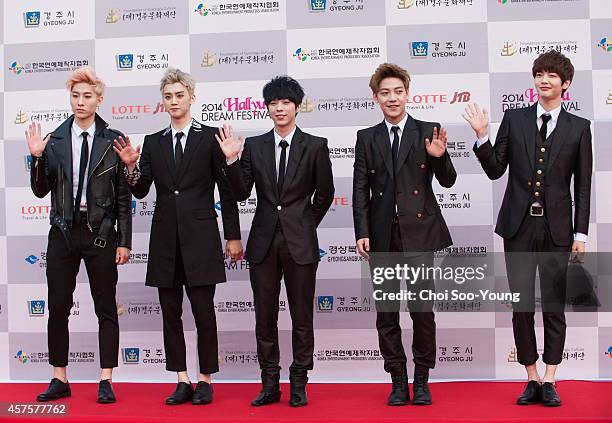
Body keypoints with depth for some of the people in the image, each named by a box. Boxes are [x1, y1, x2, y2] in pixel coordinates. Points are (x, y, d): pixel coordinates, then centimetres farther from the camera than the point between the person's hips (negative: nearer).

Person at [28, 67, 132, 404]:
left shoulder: (113, 140, 0)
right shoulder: (54, 141, 5)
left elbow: (123, 196, 0)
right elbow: (41, 191, 6)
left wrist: (124, 241, -3)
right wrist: (37, 157, -9)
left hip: (101, 233, -2)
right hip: (63, 233, 2)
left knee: (106, 309, 4)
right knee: (58, 308, 8)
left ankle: (105, 382, 14)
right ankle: (59, 380, 21)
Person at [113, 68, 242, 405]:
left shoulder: (210, 137, 1)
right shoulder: (152, 142, 12)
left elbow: (227, 191, 0)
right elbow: (140, 191, 8)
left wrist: (233, 236, -2)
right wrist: (132, 166, -11)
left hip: (200, 237, -4)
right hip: (165, 238, 4)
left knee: (204, 312, 0)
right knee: (170, 313, 8)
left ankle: (205, 380, 14)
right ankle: (182, 381, 18)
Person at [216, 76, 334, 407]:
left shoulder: (315, 146, -1)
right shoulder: (254, 146, 5)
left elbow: (325, 194, 7)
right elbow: (241, 193, 1)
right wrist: (232, 160, -11)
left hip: (300, 242, -2)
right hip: (263, 241, 2)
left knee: (302, 316, 5)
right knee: (265, 316, 8)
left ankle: (299, 384, 18)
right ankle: (270, 384, 21)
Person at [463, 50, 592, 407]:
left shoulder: (579, 127, 4)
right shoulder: (514, 119, 6)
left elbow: (583, 186, 4)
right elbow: (496, 170, 5)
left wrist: (581, 233, -1)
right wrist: (482, 136, -9)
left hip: (556, 227, -1)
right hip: (519, 225, 1)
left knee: (554, 305, 4)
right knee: (522, 304, 5)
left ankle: (549, 381, 15)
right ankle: (532, 379, 18)